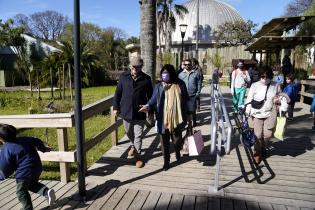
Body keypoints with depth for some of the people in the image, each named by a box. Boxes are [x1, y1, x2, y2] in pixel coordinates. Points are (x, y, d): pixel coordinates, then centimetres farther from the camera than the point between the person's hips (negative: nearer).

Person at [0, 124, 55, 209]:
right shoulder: (22, 139, 5)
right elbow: (36, 141, 14)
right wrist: (43, 148, 31)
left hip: (24, 172, -7)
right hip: (37, 167, 7)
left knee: (21, 192, 13)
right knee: (32, 184, 30)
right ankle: (46, 191, 9)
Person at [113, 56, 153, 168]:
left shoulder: (146, 79, -4)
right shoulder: (124, 76, -1)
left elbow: (150, 96, 1)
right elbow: (118, 92, 5)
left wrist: (151, 111, 2)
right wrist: (116, 107, 3)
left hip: (139, 113, -2)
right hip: (126, 111, 3)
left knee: (138, 135, 1)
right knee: (129, 132, 21)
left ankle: (138, 155, 16)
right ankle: (133, 146, 48)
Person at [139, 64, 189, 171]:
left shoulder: (180, 85, -1)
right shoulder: (159, 86, -1)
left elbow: (185, 100, 7)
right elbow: (153, 99, -2)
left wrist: (187, 115, 9)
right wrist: (148, 106, -25)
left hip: (176, 119, 0)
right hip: (163, 120, 0)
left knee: (177, 140, 11)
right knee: (164, 142, 9)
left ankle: (177, 151, 46)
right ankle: (166, 161, 28)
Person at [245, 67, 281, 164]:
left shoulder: (276, 85, 2)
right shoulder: (255, 86, -4)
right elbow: (249, 100, -1)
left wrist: (278, 100, -7)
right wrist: (248, 112, -13)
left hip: (270, 114, 2)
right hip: (257, 114, -1)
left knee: (267, 134, 0)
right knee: (258, 135, -1)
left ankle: (263, 148, 33)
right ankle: (257, 153, 21)